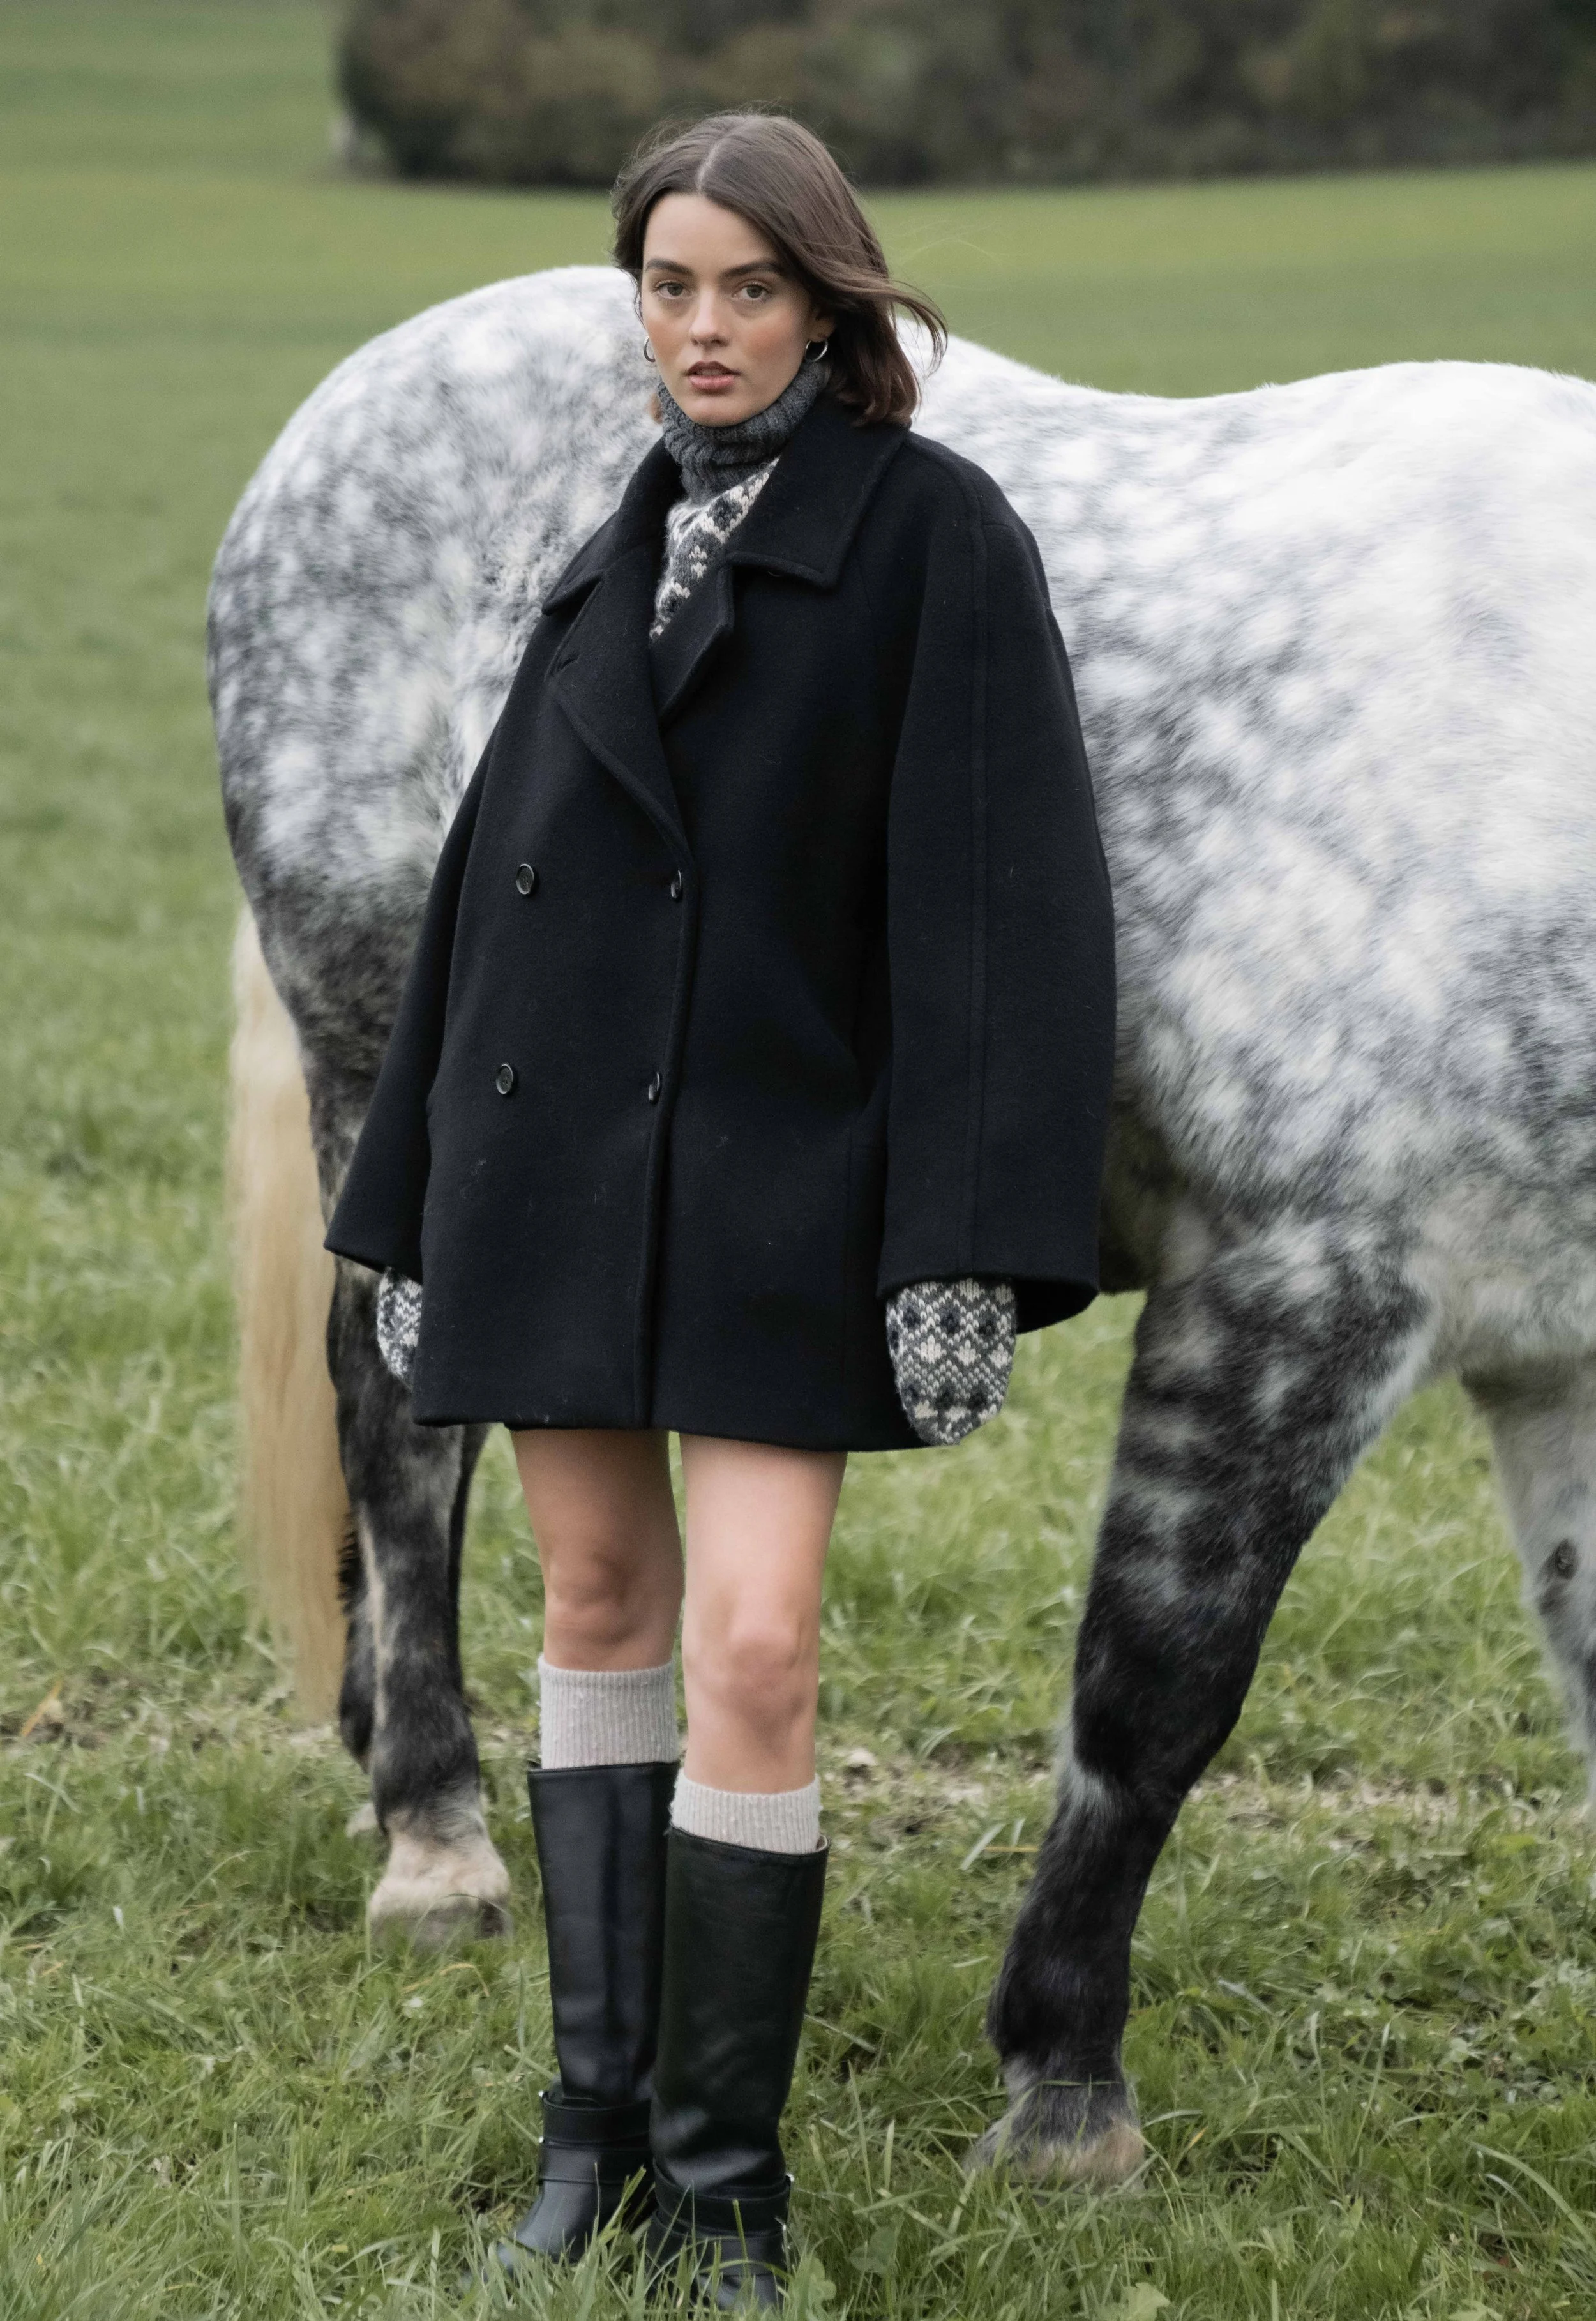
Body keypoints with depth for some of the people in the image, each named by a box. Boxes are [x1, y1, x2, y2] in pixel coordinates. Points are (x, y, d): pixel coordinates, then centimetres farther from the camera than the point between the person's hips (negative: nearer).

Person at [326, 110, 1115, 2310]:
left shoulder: (937, 534, -6)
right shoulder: (620, 561, 11)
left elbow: (1000, 891, -12)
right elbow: (502, 874, 15)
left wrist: (970, 1244, -18)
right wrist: (414, 1217, 14)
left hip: (778, 1164, -5)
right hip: (557, 1137, 5)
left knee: (754, 1652, -12)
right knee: (600, 1603, 9)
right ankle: (604, 2099, 19)